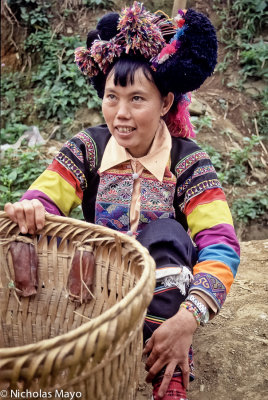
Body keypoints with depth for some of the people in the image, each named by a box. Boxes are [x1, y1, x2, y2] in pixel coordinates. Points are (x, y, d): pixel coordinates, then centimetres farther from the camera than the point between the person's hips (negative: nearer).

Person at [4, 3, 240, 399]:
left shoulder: (188, 161, -11)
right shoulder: (88, 148, -4)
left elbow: (221, 245, -22)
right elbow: (43, 199, -13)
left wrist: (188, 318, -38)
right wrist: (30, 209, -40)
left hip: (164, 284, -2)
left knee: (166, 232, -29)